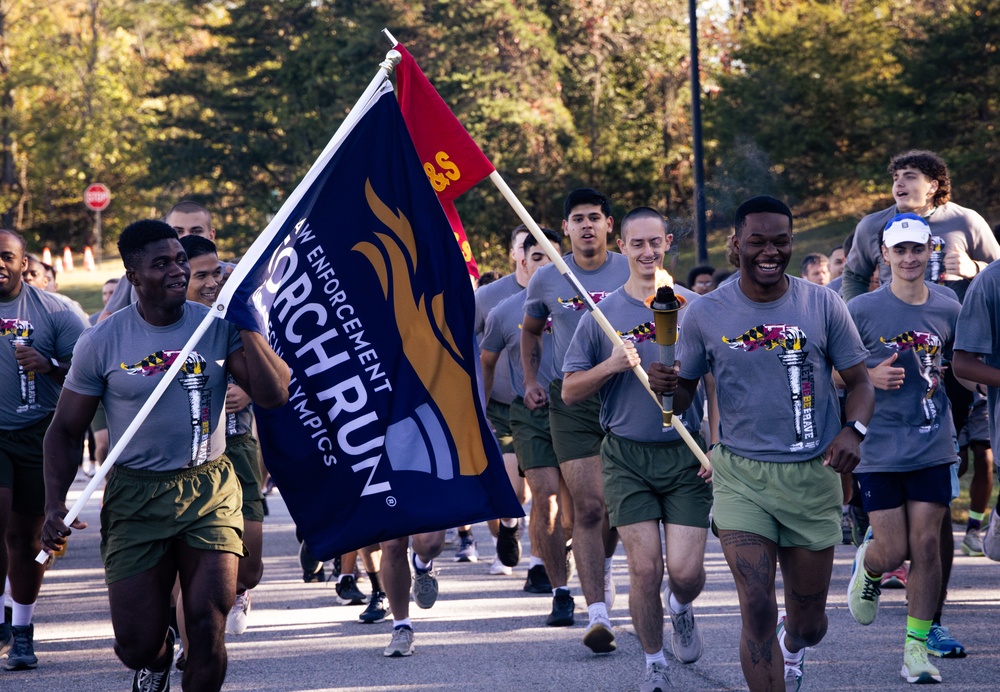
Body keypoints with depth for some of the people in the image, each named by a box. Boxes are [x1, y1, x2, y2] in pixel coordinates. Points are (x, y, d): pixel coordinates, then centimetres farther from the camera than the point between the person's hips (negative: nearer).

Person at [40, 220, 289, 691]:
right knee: (137, 646, 0)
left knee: (207, 628, -11)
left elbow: (274, 395, -10)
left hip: (210, 492, 0)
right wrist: (55, 504, -8)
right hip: (135, 498, 0)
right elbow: (65, 431, 5)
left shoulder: (219, 328, 0)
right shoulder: (101, 343, -2)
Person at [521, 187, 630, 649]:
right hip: (570, 401, -1)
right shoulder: (547, 280, 5)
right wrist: (530, 381, 9)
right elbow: (530, 332, 22)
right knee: (588, 506, -11)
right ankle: (598, 615, -13)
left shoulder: (632, 273, 1)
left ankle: (602, 566, 43)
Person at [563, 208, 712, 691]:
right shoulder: (601, 316, 4)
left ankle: (681, 608, 30)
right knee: (644, 568, -5)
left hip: (687, 456, 0)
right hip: (627, 456, 0)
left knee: (686, 570, -6)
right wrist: (612, 366, -11)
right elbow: (570, 391, 6)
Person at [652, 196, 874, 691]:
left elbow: (859, 381, 5)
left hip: (813, 477, 1)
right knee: (757, 611, -14)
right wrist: (664, 386, -16)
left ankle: (792, 649, 49)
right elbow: (683, 394, 8)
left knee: (808, 621, 12)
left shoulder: (822, 306, -1)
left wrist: (853, 430, -15)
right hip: (741, 477, -1)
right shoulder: (706, 314, -1)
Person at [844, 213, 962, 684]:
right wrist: (870, 376, -15)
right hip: (879, 447, -2)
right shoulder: (862, 310, -4)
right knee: (892, 551, -2)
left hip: (932, 446, 2)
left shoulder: (948, 309, 5)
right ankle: (867, 567, 35)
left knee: (926, 545, -2)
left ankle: (917, 647, 8)